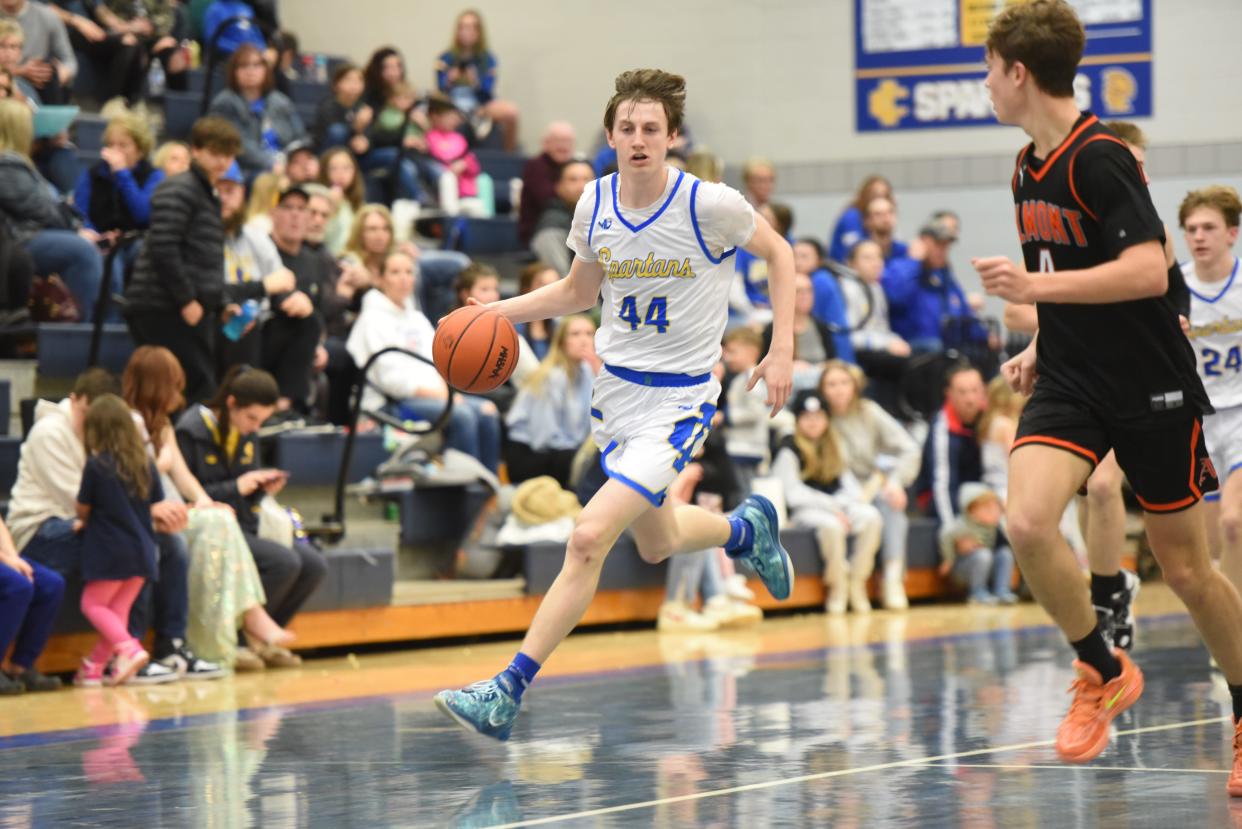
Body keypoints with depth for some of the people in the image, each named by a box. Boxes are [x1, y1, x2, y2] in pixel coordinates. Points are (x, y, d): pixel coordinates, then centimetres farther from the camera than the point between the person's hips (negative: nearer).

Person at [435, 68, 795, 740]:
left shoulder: (709, 205, -18)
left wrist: (782, 351, -6)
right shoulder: (595, 204, -3)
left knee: (589, 537, -19)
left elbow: (778, 253, 0)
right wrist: (497, 311, 1)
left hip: (678, 399, -6)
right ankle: (747, 529, 56)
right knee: (655, 543, 23)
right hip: (615, 386, 6)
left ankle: (508, 692, -16)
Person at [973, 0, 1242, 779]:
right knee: (1028, 522, -19)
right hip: (1071, 385, 6)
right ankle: (1104, 671, 2)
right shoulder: (1029, 168, 9)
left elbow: (1148, 272, -27)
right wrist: (1043, 346, 13)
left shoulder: (1100, 158, -17)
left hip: (1152, 390, -6)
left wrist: (1037, 287, -30)